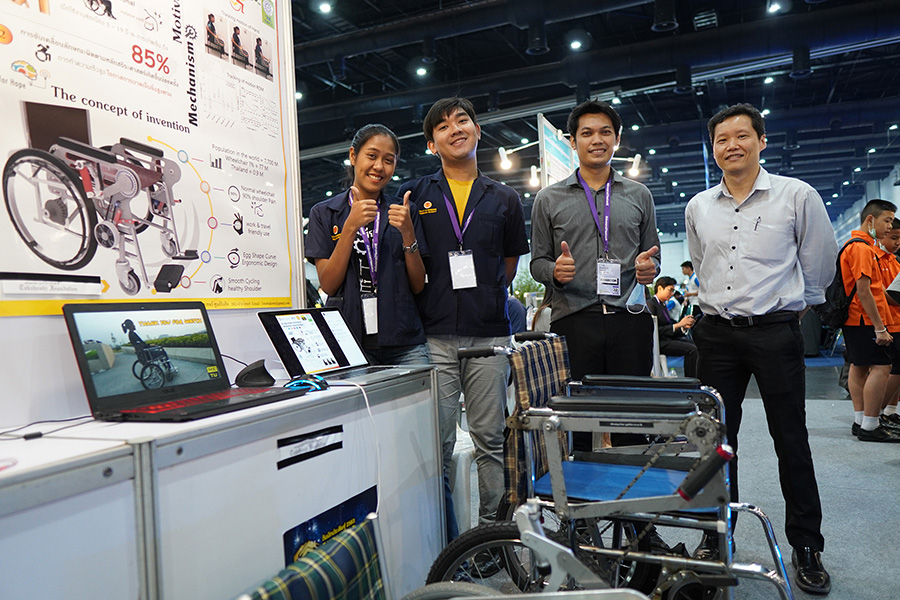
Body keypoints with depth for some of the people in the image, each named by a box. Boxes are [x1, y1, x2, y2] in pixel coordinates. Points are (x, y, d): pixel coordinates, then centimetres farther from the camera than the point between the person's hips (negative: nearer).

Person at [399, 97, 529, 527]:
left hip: (488, 335, 1)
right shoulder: (414, 196, 8)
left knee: (490, 440, 7)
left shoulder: (504, 199, 11)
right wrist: (433, 299, 1)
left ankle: (493, 524, 21)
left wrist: (485, 300, 9)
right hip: (434, 336, -1)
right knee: (437, 442, 4)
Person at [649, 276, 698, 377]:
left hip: (666, 340, 10)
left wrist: (684, 327, -2)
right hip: (658, 343, -10)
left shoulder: (663, 305, 18)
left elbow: (669, 329, 15)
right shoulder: (651, 304, -10)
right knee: (691, 349, -21)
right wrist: (678, 324, -18)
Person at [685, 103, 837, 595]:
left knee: (791, 439, 3)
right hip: (717, 333, 3)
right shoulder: (698, 207, 8)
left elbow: (820, 264, 9)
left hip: (776, 332, -3)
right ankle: (716, 535, 22)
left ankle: (806, 547, 18)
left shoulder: (797, 196, -3)